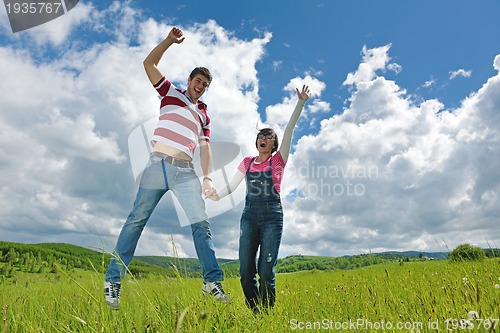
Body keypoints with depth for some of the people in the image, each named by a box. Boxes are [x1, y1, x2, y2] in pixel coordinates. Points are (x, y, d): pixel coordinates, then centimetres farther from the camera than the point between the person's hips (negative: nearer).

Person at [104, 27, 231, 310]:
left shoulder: (204, 115, 23)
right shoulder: (171, 92, 17)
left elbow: (205, 147, 13)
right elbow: (149, 64, 10)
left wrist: (208, 177, -1)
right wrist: (169, 41, 0)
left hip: (186, 172, 3)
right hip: (158, 164, -3)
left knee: (201, 222, -3)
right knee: (137, 220, -3)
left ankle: (213, 281, 4)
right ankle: (113, 281, 5)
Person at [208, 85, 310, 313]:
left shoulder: (278, 160, 6)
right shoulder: (247, 162, 15)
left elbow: (289, 130, -2)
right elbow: (232, 185, 15)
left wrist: (300, 103, -9)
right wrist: (217, 196, -3)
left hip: (272, 216, -3)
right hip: (249, 215, 3)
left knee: (266, 271, -4)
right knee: (246, 270, 0)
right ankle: (255, 312, 17)